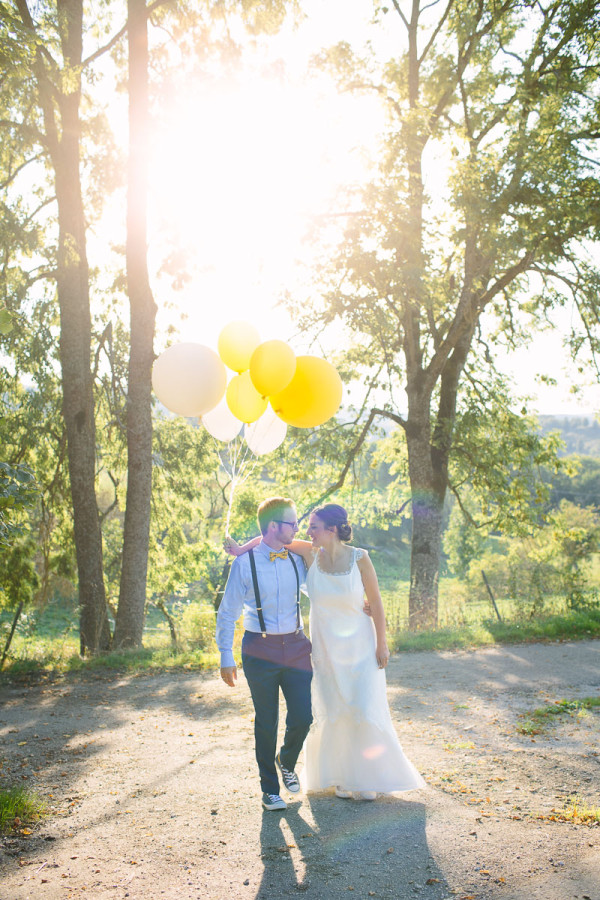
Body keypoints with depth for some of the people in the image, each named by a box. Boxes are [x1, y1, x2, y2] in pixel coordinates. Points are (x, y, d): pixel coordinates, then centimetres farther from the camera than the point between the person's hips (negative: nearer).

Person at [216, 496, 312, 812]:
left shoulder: (297, 560, 3)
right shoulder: (245, 563, -9)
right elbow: (227, 612, -4)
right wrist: (226, 658, -5)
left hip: (296, 645, 3)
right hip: (260, 650, -3)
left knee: (302, 718, 2)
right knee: (266, 723, 6)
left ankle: (287, 762, 35)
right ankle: (269, 788, 27)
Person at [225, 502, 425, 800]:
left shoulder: (359, 558, -16)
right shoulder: (310, 554, -11)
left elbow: (376, 602, -8)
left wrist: (382, 644, -6)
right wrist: (242, 548, -16)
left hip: (360, 646, -2)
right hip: (326, 647, 2)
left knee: (364, 711, 1)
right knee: (334, 714, 10)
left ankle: (368, 778, 21)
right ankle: (342, 777, 27)